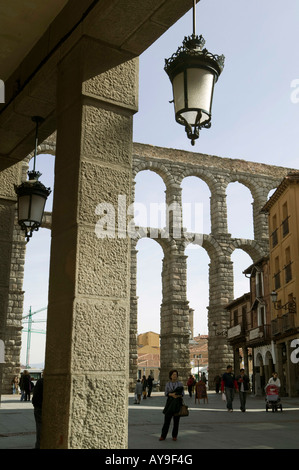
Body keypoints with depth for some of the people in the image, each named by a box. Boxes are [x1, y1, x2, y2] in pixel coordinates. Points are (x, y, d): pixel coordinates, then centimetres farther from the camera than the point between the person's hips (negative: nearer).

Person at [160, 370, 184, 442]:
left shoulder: (180, 384, 3)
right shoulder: (168, 384, 5)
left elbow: (182, 394, 4)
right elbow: (166, 393, 2)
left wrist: (178, 395, -17)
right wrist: (171, 394, -17)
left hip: (178, 402, 0)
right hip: (170, 402, 0)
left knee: (176, 419, 2)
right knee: (167, 418, -3)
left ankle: (174, 436, 14)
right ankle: (163, 436, 3)